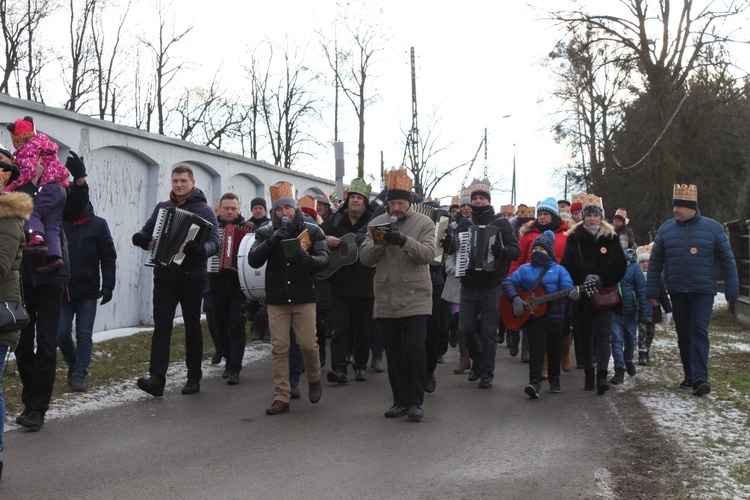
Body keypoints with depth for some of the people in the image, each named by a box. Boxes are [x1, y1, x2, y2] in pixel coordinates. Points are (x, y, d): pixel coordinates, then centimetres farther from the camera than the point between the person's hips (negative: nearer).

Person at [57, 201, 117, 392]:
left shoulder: (98, 224, -1)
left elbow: (109, 257, -1)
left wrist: (108, 286, -7)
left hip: (88, 292, -2)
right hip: (61, 290, 2)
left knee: (84, 335, 1)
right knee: (62, 334, 5)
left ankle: (79, 374, 9)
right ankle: (73, 365, 28)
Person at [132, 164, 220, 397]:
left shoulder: (204, 210, -2)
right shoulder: (162, 208, 12)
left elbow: (214, 242, -13)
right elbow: (146, 231, 15)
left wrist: (199, 249, -34)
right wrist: (141, 239, -9)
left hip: (192, 278, -3)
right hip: (164, 276, 3)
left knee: (192, 327, 8)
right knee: (161, 326, -7)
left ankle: (194, 378, 19)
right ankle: (157, 379, -13)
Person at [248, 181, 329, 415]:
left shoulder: (312, 231, 1)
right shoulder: (265, 233, 4)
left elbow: (325, 259, -8)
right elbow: (253, 260, -8)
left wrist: (309, 259, -30)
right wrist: (271, 242, -24)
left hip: (304, 298, -1)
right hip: (276, 300, 1)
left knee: (308, 344, -3)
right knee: (279, 348, 1)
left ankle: (314, 380, 27)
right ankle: (281, 398, 8)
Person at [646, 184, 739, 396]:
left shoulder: (712, 228, -1)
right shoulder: (666, 229, 5)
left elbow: (727, 260, 2)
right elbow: (655, 262, 9)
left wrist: (732, 290, -1)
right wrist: (651, 291, 5)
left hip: (703, 291, -3)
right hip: (677, 292, 3)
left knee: (699, 332, -13)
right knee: (683, 335, 9)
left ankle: (700, 378, -17)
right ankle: (690, 375, 20)